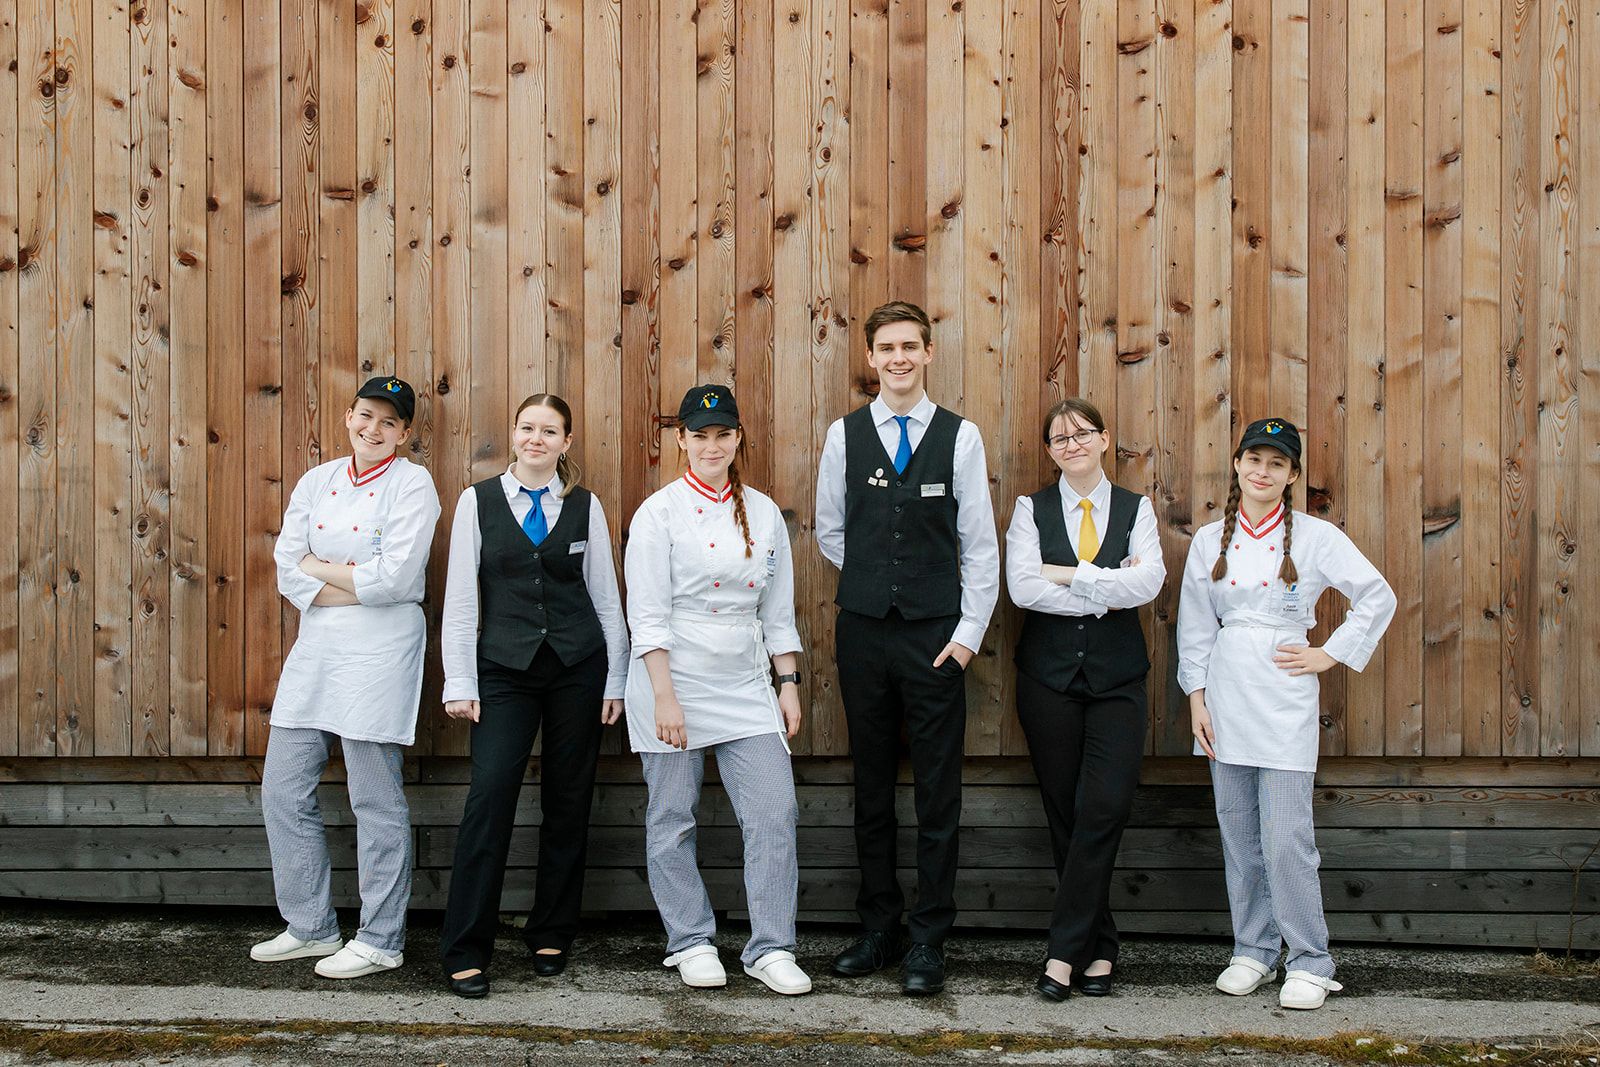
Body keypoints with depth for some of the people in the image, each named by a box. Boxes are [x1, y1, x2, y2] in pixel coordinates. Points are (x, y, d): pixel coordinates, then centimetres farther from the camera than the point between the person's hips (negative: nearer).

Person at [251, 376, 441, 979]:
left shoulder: (412, 484, -5)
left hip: (380, 652, -6)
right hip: (315, 647, 6)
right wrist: (359, 587, -11)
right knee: (283, 792, 9)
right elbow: (288, 572, 1)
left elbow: (395, 579, -17)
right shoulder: (317, 481, 11)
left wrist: (319, 566, -6)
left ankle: (381, 941, 13)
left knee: (376, 803, 0)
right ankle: (311, 927, 23)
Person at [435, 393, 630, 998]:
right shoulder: (479, 501, 4)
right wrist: (460, 682, -3)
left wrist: (615, 680, 6)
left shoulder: (585, 506, 7)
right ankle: (465, 952, -5)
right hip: (504, 670, -1)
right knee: (489, 796, -13)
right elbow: (460, 596, 3)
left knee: (568, 802, 6)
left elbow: (606, 597, 9)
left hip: (577, 669, 2)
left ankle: (551, 936, 21)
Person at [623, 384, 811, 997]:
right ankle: (691, 944, 20)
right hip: (675, 677, -4)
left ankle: (771, 950, 6)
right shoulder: (659, 513, -5)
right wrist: (665, 696, -16)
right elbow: (648, 616, -10)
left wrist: (788, 682, 7)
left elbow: (778, 610, 13)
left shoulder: (764, 513, 9)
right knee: (673, 819, 4)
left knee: (775, 813, -3)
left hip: (745, 683, 4)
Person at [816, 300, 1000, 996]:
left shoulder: (960, 436, 0)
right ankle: (878, 928, 22)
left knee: (938, 794, 2)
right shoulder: (845, 434, 5)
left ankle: (928, 942, 11)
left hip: (936, 635, -2)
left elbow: (979, 543, 0)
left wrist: (969, 632, -5)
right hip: (863, 631, 2)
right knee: (872, 788, 10)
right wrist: (878, 580, 7)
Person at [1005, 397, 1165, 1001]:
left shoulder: (1135, 510, 8)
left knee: (1104, 809, -12)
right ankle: (1098, 947, 14)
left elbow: (1148, 584, -10)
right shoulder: (1032, 510, 6)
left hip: (1116, 677, 0)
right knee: (1065, 814, 3)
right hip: (1049, 674, 0)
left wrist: (1067, 574, -11)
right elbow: (1022, 587, -10)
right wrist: (1107, 592, -10)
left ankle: (1065, 950, -6)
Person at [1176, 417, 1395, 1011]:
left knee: (1286, 835, -8)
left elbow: (1378, 597, 3)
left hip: (1284, 694, -3)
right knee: (1238, 833, 8)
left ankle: (1310, 962, 5)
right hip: (1225, 692, 3)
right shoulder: (1209, 540, 8)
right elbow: (1195, 625, 10)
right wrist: (1196, 697, 4)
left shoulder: (1315, 537, 0)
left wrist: (1331, 655, 0)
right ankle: (1253, 951, 20)